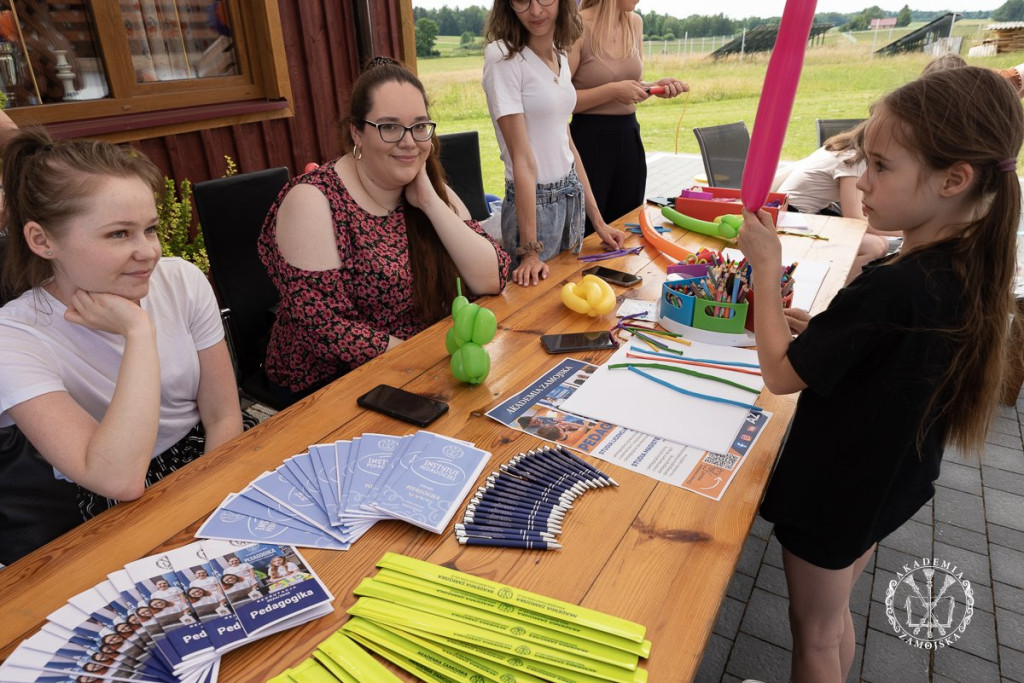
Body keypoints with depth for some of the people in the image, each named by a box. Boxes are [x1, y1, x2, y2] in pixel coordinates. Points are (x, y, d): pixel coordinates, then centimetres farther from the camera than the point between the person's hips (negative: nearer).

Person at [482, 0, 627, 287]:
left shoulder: (559, 55, 4)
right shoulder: (502, 56, -16)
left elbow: (566, 142, 9)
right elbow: (522, 158, -21)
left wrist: (598, 222, 9)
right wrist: (530, 250, -20)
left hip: (571, 196, 7)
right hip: (532, 201, -7)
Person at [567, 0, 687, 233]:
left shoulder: (635, 23, 10)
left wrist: (655, 87, 0)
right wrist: (613, 90, -19)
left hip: (629, 136, 7)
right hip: (589, 140, -7)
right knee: (586, 235, 0)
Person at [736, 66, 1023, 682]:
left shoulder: (888, 291, -35)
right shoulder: (973, 270, -6)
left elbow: (781, 373, -24)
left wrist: (766, 267, -19)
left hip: (833, 489, -8)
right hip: (891, 485, 8)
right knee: (837, 615, 29)